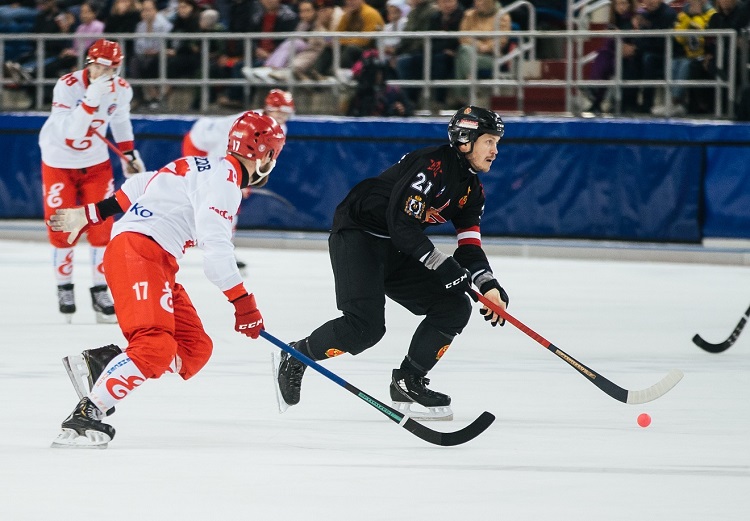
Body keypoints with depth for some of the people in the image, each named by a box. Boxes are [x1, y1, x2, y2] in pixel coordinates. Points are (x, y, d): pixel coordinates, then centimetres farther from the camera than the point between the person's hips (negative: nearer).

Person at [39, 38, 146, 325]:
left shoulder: (121, 90, -10)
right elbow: (71, 132, -37)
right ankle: (64, 288, 17)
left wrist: (129, 155, 14)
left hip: (96, 161, 4)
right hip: (59, 161, -4)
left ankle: (100, 291, 11)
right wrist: (91, 100, -47)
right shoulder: (67, 86, -27)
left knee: (101, 225, 0)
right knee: (62, 227, -1)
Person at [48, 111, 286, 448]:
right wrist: (242, 301, -18)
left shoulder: (203, 169, 22)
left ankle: (98, 363, -2)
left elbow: (140, 187, 28)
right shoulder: (223, 178, -8)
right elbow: (214, 244, -19)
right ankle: (85, 417, -28)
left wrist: (88, 215, 35)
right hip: (138, 248, -10)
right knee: (155, 346, -27)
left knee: (194, 350, 4)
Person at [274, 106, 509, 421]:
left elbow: (470, 247, 7)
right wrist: (442, 266, -25)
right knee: (366, 325, -24)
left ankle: (408, 383, 7)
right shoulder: (433, 165, -20)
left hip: (397, 252, 9)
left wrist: (488, 286, -11)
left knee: (454, 307, 0)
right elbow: (402, 222, -26)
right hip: (357, 236, -9)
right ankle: (295, 357, -3)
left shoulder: (472, 190, 9)